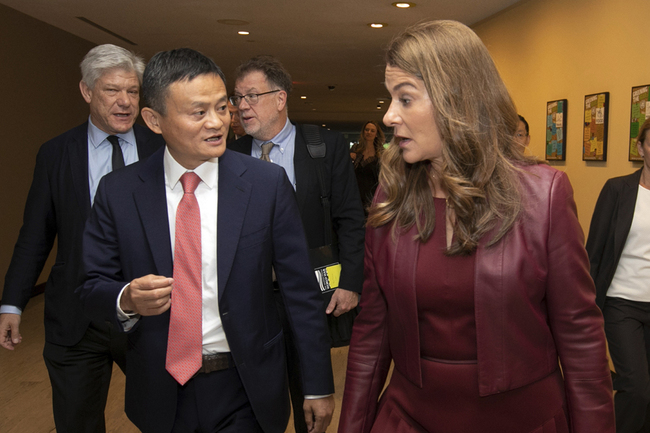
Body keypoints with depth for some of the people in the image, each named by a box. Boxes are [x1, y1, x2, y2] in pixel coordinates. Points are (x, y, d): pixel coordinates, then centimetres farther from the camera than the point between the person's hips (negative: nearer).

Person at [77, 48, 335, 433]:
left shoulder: (268, 183, -11)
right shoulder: (118, 193, -7)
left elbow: (301, 292, -8)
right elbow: (93, 290, 0)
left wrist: (319, 386, -4)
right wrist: (127, 300, -23)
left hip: (245, 391, -2)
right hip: (161, 394, 3)